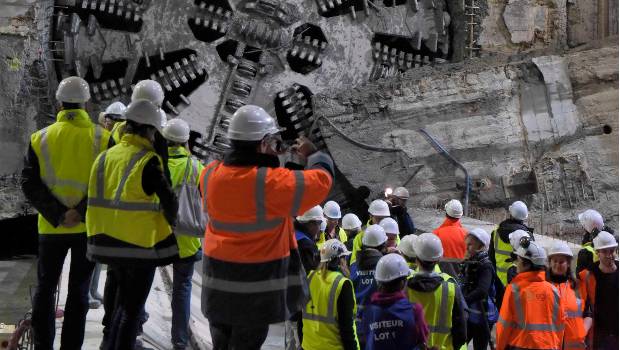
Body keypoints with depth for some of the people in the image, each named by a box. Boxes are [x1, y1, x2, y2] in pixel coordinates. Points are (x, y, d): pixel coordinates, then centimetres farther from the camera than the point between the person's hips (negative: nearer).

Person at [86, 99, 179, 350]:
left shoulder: (104, 157, 6)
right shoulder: (147, 161, -14)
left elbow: (96, 198, 12)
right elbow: (169, 200, -16)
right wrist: (169, 224, 4)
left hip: (108, 242, 6)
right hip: (141, 245, -6)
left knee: (124, 298, 25)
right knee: (133, 307, 6)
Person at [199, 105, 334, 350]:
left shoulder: (210, 175, -6)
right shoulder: (272, 182, -23)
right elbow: (322, 179, -14)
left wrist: (265, 158, 11)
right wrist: (312, 154, 6)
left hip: (217, 273, 5)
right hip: (258, 276, -5)